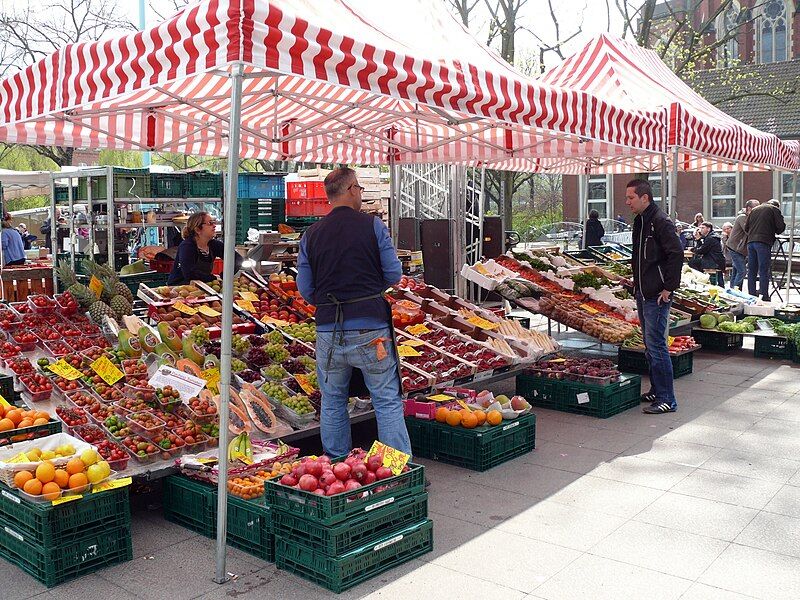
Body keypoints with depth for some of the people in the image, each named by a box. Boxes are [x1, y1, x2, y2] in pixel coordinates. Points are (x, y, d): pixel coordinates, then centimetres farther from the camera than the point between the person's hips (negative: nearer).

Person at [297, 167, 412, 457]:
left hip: (328, 329, 3)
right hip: (371, 330, -2)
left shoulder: (311, 234, 4)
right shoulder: (373, 225, -3)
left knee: (332, 402, 16)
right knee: (388, 402, 5)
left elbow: (305, 290, 5)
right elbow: (394, 275, -3)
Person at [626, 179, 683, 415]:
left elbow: (676, 254, -20)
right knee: (650, 345, 15)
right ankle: (656, 391, 26)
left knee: (656, 345, -7)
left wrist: (669, 287, -19)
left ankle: (667, 399, 0)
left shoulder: (660, 222, -15)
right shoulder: (640, 220, 14)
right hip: (643, 293, 10)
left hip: (657, 296, -10)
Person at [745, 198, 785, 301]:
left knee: (752, 271, 8)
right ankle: (765, 297, -9)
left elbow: (746, 228, 19)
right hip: (764, 242, -5)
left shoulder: (754, 210, 23)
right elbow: (780, 226, 0)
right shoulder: (774, 209, 7)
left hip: (750, 242, 5)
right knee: (764, 271, -6)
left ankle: (751, 296, 7)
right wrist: (775, 231, 19)